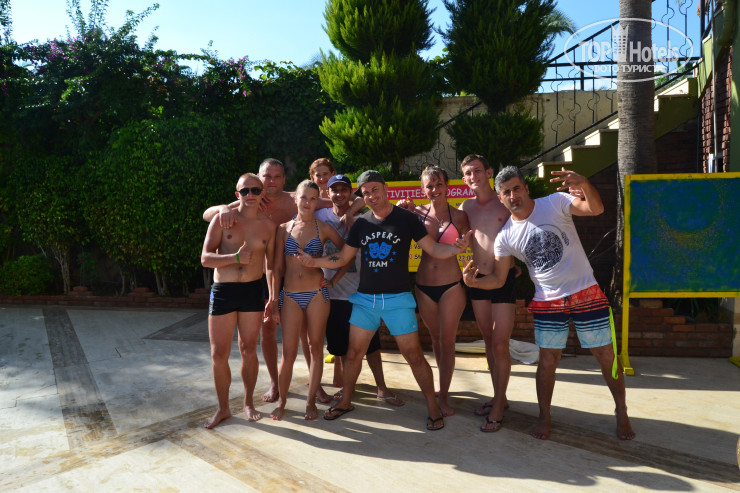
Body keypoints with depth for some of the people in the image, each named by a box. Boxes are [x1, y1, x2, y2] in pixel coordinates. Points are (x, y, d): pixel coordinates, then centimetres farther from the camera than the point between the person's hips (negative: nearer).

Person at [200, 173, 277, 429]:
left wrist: (272, 297, 2)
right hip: (223, 291, -1)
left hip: (253, 291, 1)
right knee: (219, 354, 2)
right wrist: (236, 257, -21)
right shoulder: (223, 220, -1)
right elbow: (205, 258, -6)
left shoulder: (268, 225, 5)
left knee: (249, 351, 9)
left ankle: (248, 403, 28)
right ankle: (223, 408, 22)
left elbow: (271, 264, 9)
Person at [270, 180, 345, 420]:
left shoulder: (323, 228, 3)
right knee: (288, 352, 1)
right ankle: (282, 400, 21)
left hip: (317, 294, 0)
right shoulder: (284, 229, 5)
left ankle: (311, 401, 18)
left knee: (316, 347, 5)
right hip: (290, 295, 0)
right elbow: (278, 267, 6)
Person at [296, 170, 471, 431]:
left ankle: (433, 407, 15)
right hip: (365, 297, 4)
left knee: (414, 355, -2)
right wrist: (314, 262, -6)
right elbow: (342, 257, 9)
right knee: (353, 353, 9)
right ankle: (345, 401, 28)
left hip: (398, 297, -3)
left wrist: (456, 248, -25)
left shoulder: (407, 219, -4)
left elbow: (434, 248, -5)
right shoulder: (361, 223, 6)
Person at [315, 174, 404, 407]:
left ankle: (381, 387, 15)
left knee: (370, 341, 5)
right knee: (339, 343, 10)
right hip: (333, 292, 1)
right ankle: (344, 382, 29)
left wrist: (333, 280, -16)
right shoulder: (321, 216, 3)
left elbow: (352, 255, -8)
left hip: (360, 289, -1)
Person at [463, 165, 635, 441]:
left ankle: (622, 413, 28)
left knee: (606, 355, 7)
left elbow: (596, 209, -24)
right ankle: (544, 417, 25)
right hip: (547, 302, 2)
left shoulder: (555, 203, -10)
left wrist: (584, 185, -45)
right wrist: (474, 282, -18)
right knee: (548, 360, 6)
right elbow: (498, 279, 2)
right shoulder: (505, 237, -2)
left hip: (585, 292, -2)